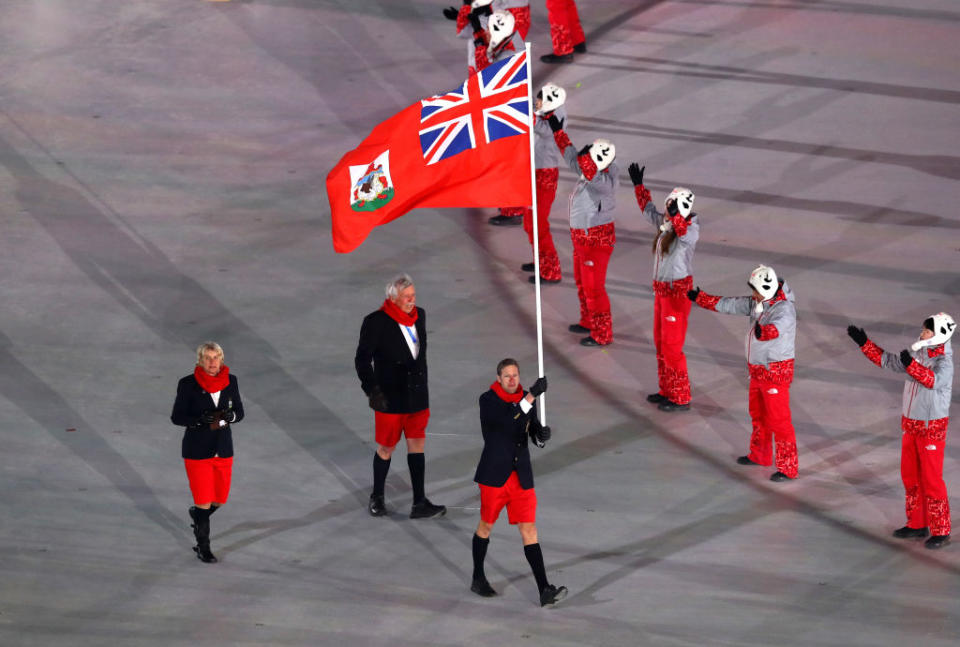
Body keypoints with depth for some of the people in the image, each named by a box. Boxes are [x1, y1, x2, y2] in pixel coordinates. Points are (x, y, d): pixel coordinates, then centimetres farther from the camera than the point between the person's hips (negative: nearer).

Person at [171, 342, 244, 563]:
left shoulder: (230, 381, -3)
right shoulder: (188, 384, -14)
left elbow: (239, 412, 5)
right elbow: (177, 417, -8)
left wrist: (230, 416, -18)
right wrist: (199, 420, -26)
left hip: (223, 449, 4)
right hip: (197, 450, -4)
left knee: (220, 499, 13)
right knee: (204, 502, -2)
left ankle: (197, 514, 47)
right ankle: (203, 548, 18)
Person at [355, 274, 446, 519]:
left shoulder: (419, 315, 3)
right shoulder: (376, 322, -15)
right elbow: (362, 359, -11)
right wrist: (372, 390, -21)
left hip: (417, 396, 5)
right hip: (390, 398, -5)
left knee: (417, 445, 6)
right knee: (386, 448, 7)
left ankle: (420, 503, 10)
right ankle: (377, 498, 26)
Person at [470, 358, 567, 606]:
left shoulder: (524, 399, 6)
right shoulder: (488, 400, -9)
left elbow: (536, 436, 7)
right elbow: (506, 420, -28)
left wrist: (542, 434, -17)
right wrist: (531, 396, -34)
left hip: (521, 476, 4)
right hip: (494, 474, -4)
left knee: (529, 529, -1)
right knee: (486, 525, 10)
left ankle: (545, 591, -8)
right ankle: (478, 579, 31)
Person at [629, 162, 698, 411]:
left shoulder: (690, 229, -19)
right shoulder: (665, 223, 4)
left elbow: (686, 235, -44)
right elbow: (648, 209, 23)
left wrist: (677, 215, -54)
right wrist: (639, 185, 27)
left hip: (678, 291, -9)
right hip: (661, 288, 9)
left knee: (671, 347, -3)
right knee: (660, 344, 18)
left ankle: (681, 399, 6)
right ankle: (667, 391, 31)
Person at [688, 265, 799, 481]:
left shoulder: (784, 309, -23)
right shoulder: (757, 303, 2)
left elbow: (777, 328, -43)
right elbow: (729, 305, 12)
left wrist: (763, 331, -64)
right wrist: (700, 298, 18)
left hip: (776, 372, -9)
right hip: (758, 370, 9)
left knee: (778, 420, -6)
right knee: (758, 414, 23)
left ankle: (788, 468, 0)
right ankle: (759, 455, 41)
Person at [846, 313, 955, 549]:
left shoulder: (944, 362, -18)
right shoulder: (919, 354, 4)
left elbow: (934, 380, -38)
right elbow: (888, 361, 14)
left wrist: (911, 365, -50)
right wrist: (864, 343, 8)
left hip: (932, 428, -8)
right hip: (910, 424, 8)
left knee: (931, 480, -5)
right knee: (910, 477, 14)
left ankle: (941, 531, 4)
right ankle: (917, 524, 26)